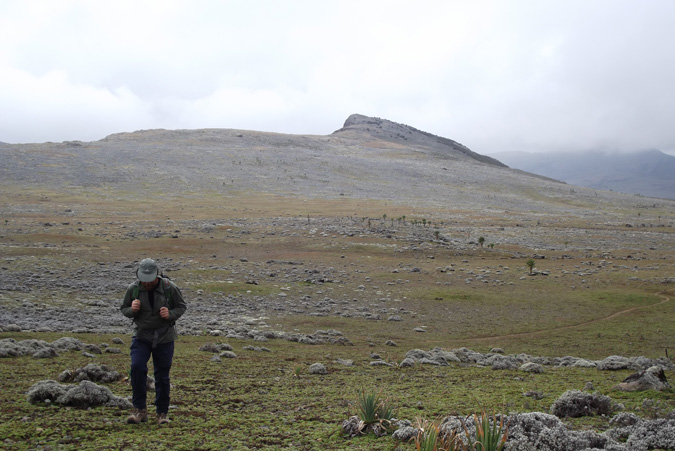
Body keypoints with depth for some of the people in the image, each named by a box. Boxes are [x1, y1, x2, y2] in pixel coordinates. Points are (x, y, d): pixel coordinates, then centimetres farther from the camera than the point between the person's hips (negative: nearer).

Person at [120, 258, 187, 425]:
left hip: (164, 338, -1)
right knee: (137, 367, -19)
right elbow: (124, 309, 6)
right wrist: (132, 310, -18)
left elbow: (182, 306, 1)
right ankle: (140, 409, -8)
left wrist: (170, 314, -20)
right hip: (142, 336, 1)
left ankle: (162, 412, 20)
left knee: (162, 375, 4)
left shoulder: (169, 288, -13)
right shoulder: (133, 289, -9)